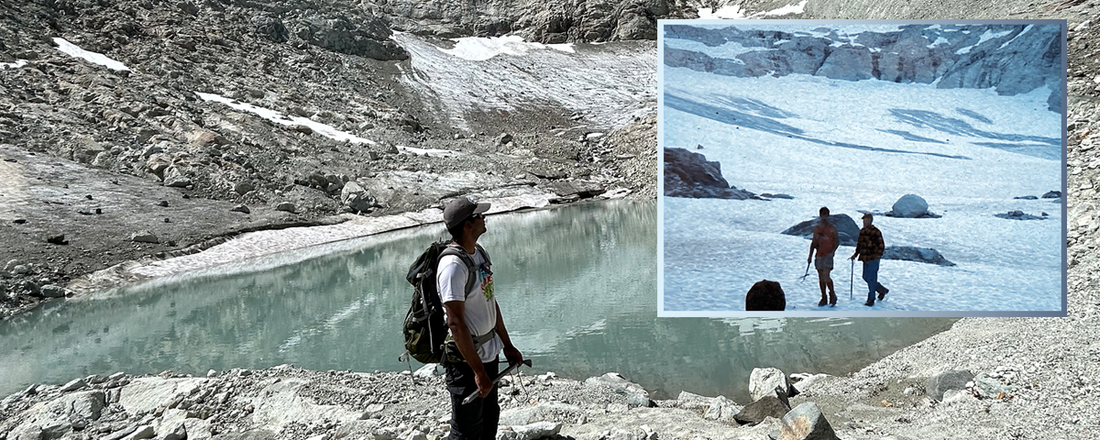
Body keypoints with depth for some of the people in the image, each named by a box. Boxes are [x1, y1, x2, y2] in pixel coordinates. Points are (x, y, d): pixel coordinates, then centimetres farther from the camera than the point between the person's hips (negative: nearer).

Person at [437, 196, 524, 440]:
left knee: (490, 417, 22)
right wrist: (478, 371, -26)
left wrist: (507, 345, 18)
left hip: (489, 352, 9)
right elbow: (456, 323, -25)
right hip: (465, 358, -9)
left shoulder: (480, 253, 7)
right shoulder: (453, 266, -23)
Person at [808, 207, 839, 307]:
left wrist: (832, 251, -15)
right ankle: (824, 298, 13)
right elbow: (813, 242, 16)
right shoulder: (816, 228, 12)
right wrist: (810, 255, 13)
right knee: (821, 278, 6)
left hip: (828, 255, -5)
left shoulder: (832, 228, -1)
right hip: (819, 255, 5)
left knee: (826, 276, -16)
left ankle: (832, 294, 4)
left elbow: (837, 240, -2)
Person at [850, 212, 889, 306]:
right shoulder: (862, 231, 11)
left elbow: (881, 246, -10)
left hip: (873, 259, -8)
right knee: (866, 277, 14)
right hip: (865, 259, 8)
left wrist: (878, 256, -17)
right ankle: (883, 290, 32)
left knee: (871, 279, -6)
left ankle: (871, 299, 3)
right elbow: (859, 244, 22)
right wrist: (855, 254, 15)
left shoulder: (876, 232, -11)